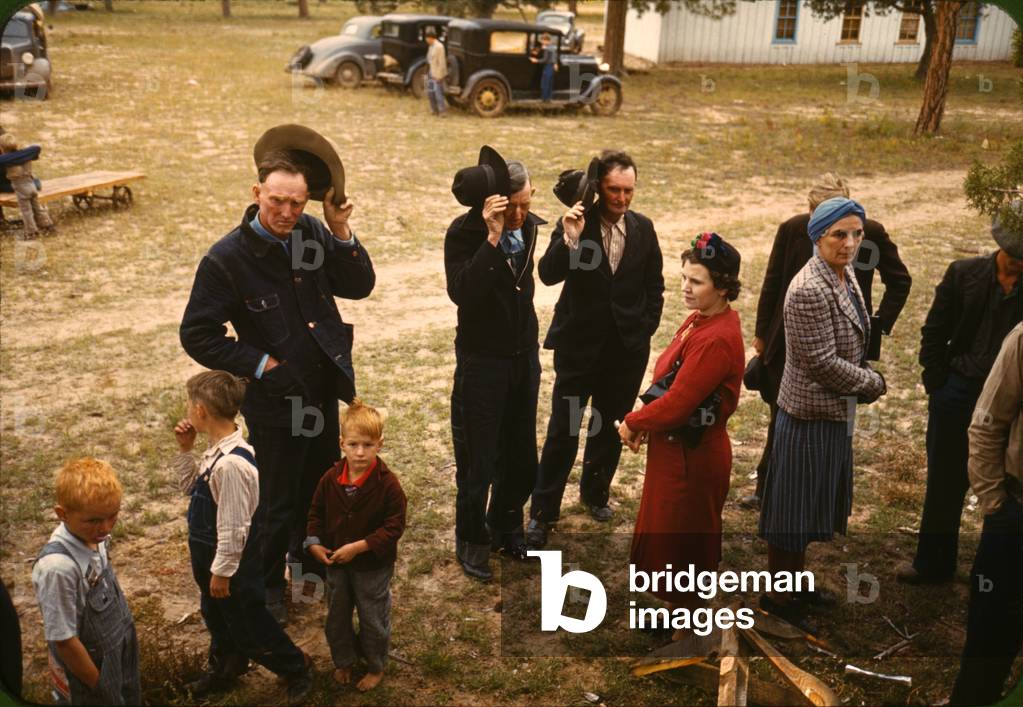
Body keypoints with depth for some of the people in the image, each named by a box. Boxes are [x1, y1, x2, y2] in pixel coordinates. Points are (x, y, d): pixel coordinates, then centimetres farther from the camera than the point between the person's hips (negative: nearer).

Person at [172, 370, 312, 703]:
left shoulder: (231, 464, -34)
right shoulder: (216, 450, -4)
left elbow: (234, 526, -28)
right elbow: (190, 487, 13)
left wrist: (222, 570, -19)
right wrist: (185, 451, -1)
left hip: (233, 563, -9)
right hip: (210, 555, 9)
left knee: (250, 628, 10)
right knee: (216, 618, 29)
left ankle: (297, 670, 32)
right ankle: (222, 669, 53)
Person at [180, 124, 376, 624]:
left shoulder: (312, 234, -5)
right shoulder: (225, 259, -20)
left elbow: (360, 285, -5)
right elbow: (197, 335, -16)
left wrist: (341, 232, -18)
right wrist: (260, 365, -18)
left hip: (324, 393, 6)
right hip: (276, 401, -5)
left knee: (321, 488, 25)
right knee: (277, 503, 11)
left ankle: (310, 560, 50)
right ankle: (266, 587, 34)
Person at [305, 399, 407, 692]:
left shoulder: (387, 483, -22)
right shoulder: (331, 478, -10)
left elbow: (394, 527, -21)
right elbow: (316, 512, 6)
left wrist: (358, 547, -26)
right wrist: (314, 543, -9)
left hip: (373, 566, -4)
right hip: (336, 563, 4)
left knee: (373, 621, 14)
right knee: (336, 618, 21)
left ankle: (376, 667, 37)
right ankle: (343, 662, 45)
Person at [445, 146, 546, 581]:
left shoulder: (529, 226, -2)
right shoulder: (465, 232, -18)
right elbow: (461, 292, -33)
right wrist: (492, 237, -35)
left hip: (524, 354, 5)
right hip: (482, 361, -5)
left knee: (521, 457, 16)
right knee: (478, 461, 5)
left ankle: (506, 528, 36)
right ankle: (472, 541, 25)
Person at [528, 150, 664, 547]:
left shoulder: (643, 228, 2)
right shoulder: (574, 223, -9)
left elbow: (654, 286, 10)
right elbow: (548, 275, -21)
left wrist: (645, 329, 3)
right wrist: (570, 238, -33)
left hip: (627, 348, 4)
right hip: (579, 346, -3)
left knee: (610, 427, 16)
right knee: (563, 430, -2)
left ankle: (595, 492, 36)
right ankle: (543, 511, 8)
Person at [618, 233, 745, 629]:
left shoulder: (717, 339, -27)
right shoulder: (701, 319, 4)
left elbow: (678, 402, -27)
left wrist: (632, 424, -12)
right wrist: (646, 421, -3)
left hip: (692, 455, -9)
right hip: (675, 446, 9)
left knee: (681, 534, 8)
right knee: (666, 527, 23)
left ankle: (683, 607, 28)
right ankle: (674, 598, 41)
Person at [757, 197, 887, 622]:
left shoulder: (845, 274, 5)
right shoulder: (810, 291, -25)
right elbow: (823, 363, -24)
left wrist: (863, 382, 4)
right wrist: (873, 383, -11)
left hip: (834, 411, 9)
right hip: (810, 414, -9)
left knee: (812, 504, 22)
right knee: (794, 507, 5)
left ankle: (796, 580, 39)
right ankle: (779, 596, 21)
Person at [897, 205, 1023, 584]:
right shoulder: (964, 273, -4)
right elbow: (933, 333, 2)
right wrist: (937, 384, -2)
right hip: (957, 392, 2)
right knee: (944, 482, 13)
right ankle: (933, 562, 28)